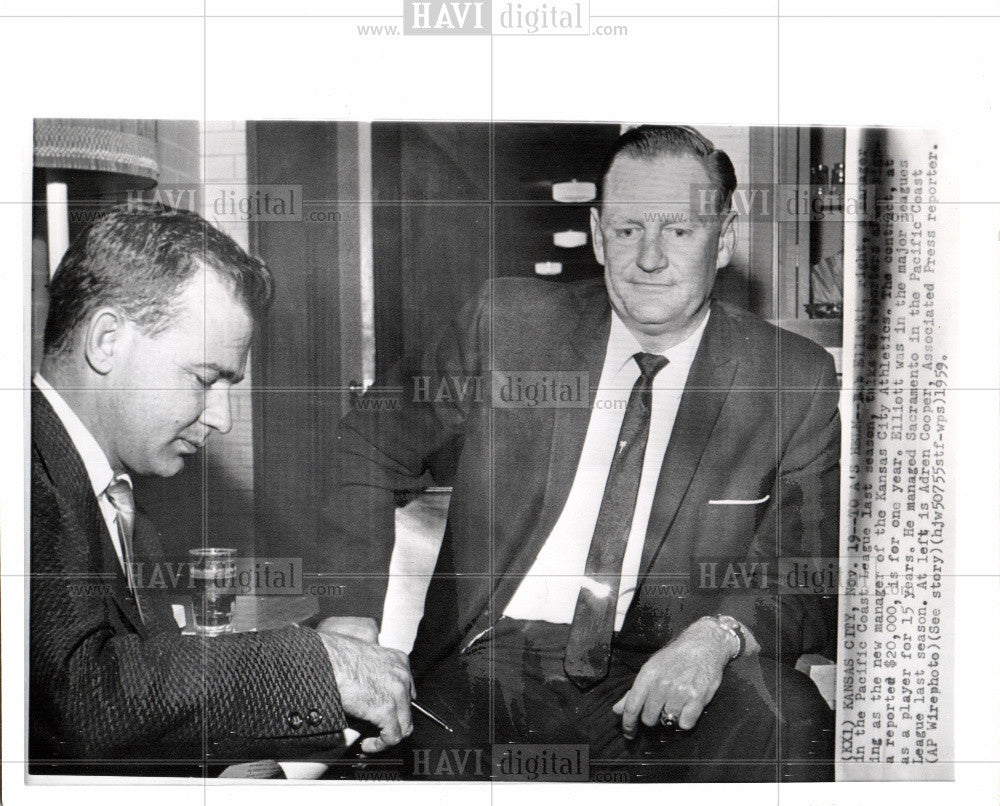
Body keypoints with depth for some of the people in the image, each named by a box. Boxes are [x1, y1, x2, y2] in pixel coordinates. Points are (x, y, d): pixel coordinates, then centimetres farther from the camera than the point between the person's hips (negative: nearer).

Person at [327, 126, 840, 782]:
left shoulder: (796, 381, 1)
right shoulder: (508, 321, 3)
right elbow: (365, 448, 10)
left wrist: (719, 635, -23)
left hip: (656, 680, 1)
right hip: (490, 662, 0)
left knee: (789, 723, -30)